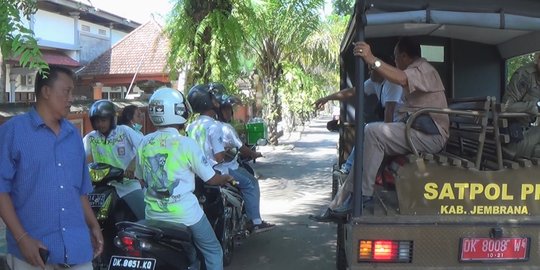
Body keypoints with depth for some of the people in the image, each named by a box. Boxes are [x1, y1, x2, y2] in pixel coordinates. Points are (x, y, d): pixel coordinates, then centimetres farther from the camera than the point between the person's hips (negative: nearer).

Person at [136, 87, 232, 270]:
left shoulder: (144, 143, 0)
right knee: (213, 251, 12)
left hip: (154, 214, 5)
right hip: (185, 213, -5)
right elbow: (210, 179, -7)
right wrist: (226, 179, 14)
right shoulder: (186, 144, -14)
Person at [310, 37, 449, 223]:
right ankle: (338, 207, -1)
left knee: (372, 131, -26)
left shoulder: (424, 69, -8)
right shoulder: (416, 70, 28)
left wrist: (372, 60, -44)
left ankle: (364, 194, -20)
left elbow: (401, 79, -32)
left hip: (431, 135, -10)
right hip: (419, 132, 10)